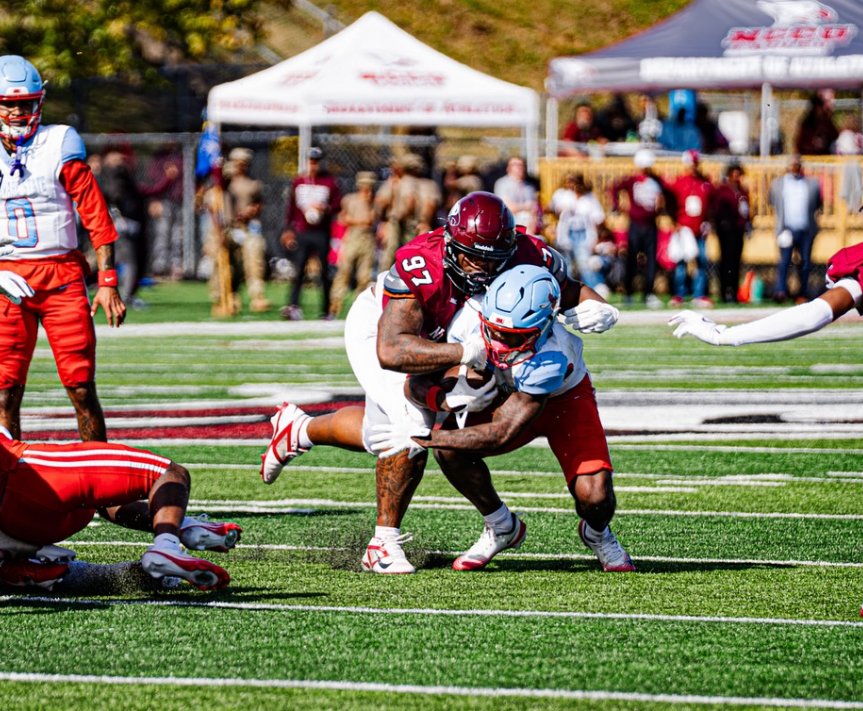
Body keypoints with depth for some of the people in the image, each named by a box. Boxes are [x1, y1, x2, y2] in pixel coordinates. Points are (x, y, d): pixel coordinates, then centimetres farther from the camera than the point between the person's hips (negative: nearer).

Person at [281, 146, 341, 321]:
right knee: (299, 270, -7)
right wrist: (287, 230, 8)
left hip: (322, 232, -1)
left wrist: (325, 208, -17)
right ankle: (293, 305, -14)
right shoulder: (298, 182, 9)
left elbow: (338, 205, 3)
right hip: (302, 232, 1)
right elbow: (290, 206, 11)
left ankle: (326, 310, 9)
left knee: (324, 271, 2)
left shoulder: (329, 182, 3)